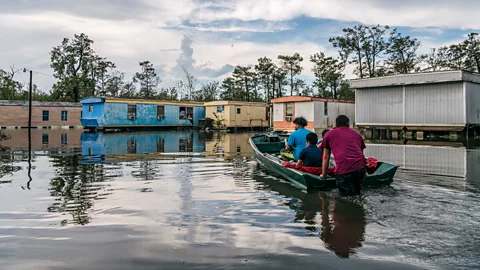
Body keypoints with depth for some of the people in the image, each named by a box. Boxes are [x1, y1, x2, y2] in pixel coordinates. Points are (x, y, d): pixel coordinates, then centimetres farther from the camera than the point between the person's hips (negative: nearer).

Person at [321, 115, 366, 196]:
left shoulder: (329, 134, 19)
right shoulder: (357, 134, 28)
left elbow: (326, 157, 22)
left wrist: (324, 175, 30)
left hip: (343, 169, -4)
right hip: (360, 168, 4)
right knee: (357, 194, 17)